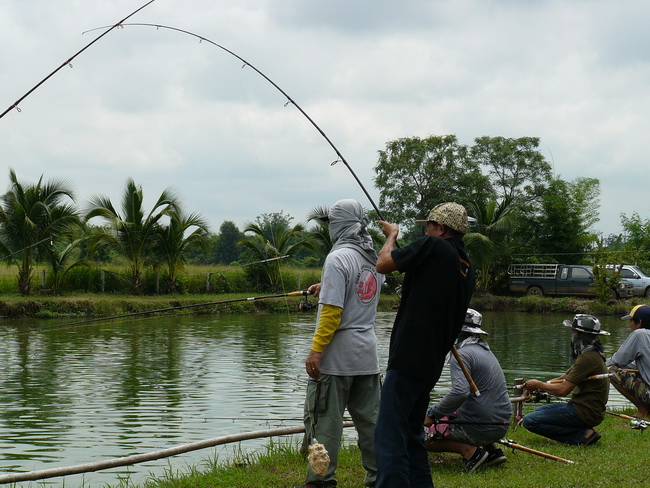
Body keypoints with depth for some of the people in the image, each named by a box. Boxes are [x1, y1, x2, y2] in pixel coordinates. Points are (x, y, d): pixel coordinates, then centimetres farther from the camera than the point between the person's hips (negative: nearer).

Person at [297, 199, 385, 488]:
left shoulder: (338, 259, -14)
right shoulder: (373, 259, 9)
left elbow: (332, 310, -19)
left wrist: (316, 350, -17)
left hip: (337, 355, -7)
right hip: (367, 353, 8)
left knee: (325, 419, -2)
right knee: (369, 418, 11)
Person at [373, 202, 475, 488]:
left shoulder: (433, 247, -10)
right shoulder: (467, 269, 15)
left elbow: (383, 264, -5)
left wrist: (391, 235, 12)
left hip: (408, 360, -9)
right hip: (432, 365, 9)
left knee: (389, 435, -12)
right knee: (412, 435, 19)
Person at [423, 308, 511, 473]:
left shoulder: (462, 355, -13)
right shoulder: (485, 351, 17)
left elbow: (460, 392, -29)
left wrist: (432, 414, -18)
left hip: (480, 426, -8)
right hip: (502, 424, 8)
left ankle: (469, 450, -11)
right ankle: (493, 450, 15)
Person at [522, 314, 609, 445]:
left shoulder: (588, 358, -19)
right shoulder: (590, 354, 14)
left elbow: (563, 390, -22)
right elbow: (564, 378, 19)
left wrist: (538, 385, -5)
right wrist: (538, 387, 5)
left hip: (585, 412, -11)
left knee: (530, 421, -14)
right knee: (541, 410, 28)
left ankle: (582, 435, -12)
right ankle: (585, 432, 9)